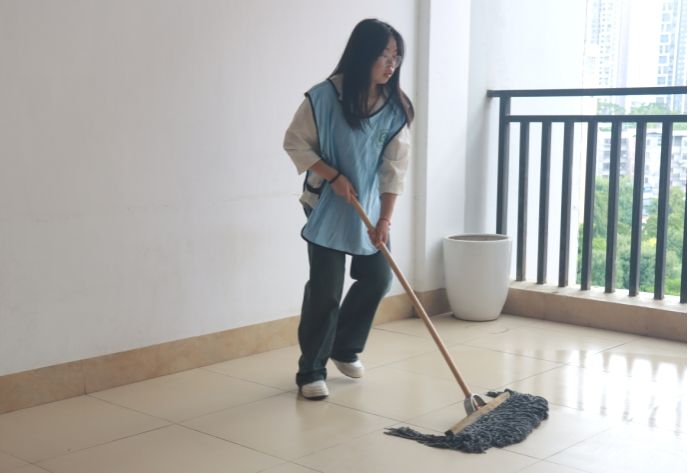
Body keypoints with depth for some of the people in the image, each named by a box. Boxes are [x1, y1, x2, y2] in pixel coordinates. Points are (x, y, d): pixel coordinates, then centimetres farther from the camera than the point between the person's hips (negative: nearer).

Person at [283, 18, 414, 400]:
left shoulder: (395, 108, -6)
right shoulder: (325, 96, -17)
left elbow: (394, 166, -9)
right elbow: (295, 143, -10)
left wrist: (385, 218, -17)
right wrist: (334, 176, -20)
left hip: (370, 208, 5)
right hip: (327, 207, -5)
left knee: (377, 278, 9)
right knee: (325, 290, -6)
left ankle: (345, 348, 32)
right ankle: (311, 371, 9)